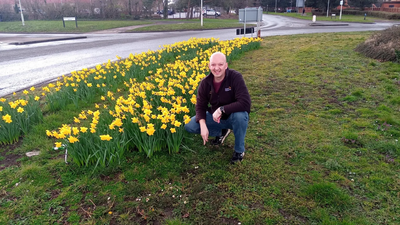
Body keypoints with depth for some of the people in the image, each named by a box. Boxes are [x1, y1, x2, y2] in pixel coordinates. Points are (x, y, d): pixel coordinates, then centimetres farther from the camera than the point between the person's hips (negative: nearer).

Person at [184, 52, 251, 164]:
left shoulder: (235, 77, -24)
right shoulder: (205, 83, -10)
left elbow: (245, 103, -33)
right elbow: (200, 106, -6)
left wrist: (221, 109, -33)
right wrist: (203, 125, -23)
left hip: (234, 116, -4)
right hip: (215, 117, 4)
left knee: (240, 115, -39)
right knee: (189, 126, -11)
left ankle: (239, 150, -10)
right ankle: (222, 131, 13)